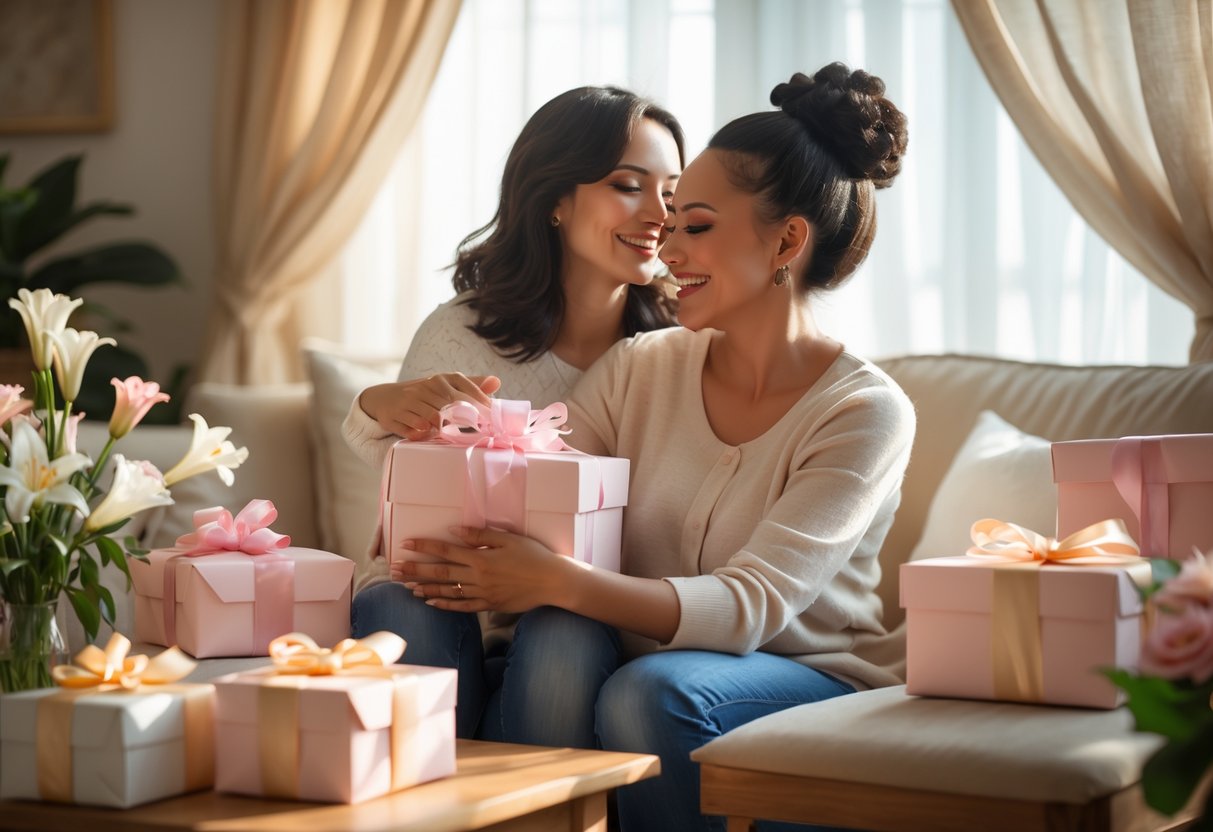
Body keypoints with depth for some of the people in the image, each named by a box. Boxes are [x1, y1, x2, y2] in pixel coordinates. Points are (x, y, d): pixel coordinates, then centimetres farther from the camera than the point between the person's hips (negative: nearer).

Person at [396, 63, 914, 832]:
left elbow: (752, 605, -21)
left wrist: (558, 582, -34)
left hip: (817, 690, -3)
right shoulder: (643, 368, 4)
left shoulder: (868, 412, -11)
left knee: (654, 688, -36)